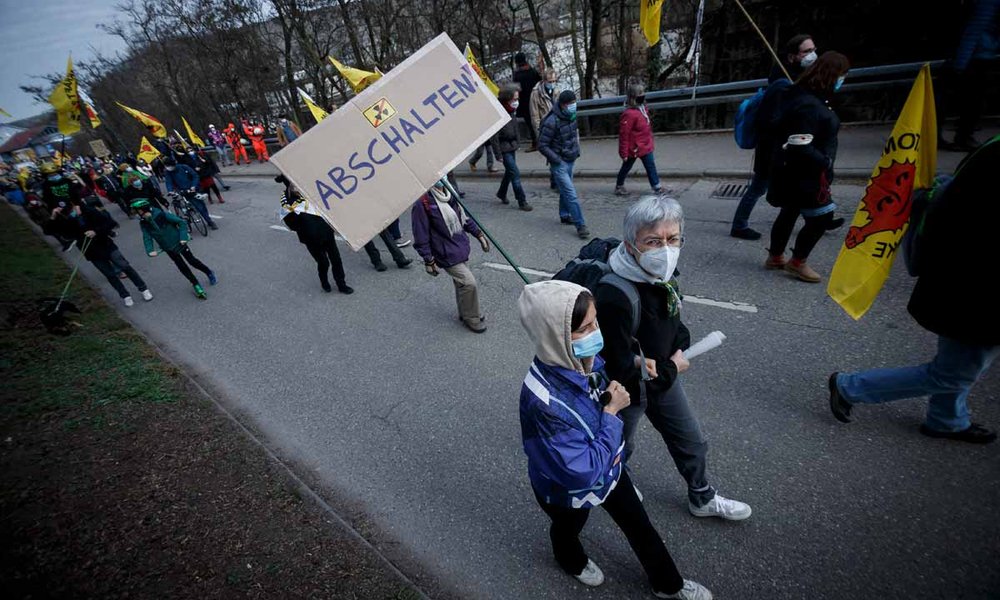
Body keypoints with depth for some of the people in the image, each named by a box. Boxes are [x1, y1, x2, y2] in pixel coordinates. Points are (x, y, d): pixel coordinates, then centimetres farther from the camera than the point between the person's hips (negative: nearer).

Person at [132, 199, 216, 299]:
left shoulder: (161, 214, -19)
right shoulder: (143, 223, -6)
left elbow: (181, 222, -16)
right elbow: (147, 237, -7)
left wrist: (183, 237, -22)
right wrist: (150, 250, -23)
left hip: (178, 242, -4)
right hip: (168, 248, 4)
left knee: (192, 261, 4)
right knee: (182, 266, 5)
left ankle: (209, 273, 28)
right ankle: (196, 285, 16)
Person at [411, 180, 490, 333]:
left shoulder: (450, 194, 3)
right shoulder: (422, 203, -20)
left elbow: (464, 217, 16)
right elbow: (421, 236, -16)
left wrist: (479, 234, 15)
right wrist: (429, 261, -14)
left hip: (461, 248, 7)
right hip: (447, 254, -7)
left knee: (461, 282, 19)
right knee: (469, 283, -8)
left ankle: (465, 313, 39)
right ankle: (471, 317, 14)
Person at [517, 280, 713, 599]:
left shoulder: (585, 359, -21)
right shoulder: (544, 402, -44)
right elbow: (583, 472, -36)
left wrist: (615, 393, -16)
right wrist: (611, 412, -31)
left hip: (609, 467, 5)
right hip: (569, 488, -5)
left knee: (640, 526, 25)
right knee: (569, 528, 30)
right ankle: (572, 561, 64)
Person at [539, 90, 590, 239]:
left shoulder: (571, 116, 3)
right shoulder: (552, 122, -22)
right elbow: (542, 146, -18)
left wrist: (576, 150, 14)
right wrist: (557, 160, -19)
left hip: (570, 160, 8)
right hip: (559, 164, -8)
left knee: (565, 190, 21)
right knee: (571, 194, -10)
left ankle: (565, 215, 39)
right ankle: (580, 225, -7)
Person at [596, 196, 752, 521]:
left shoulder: (662, 273, -13)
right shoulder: (615, 298, -39)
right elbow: (622, 370, -30)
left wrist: (679, 349, -13)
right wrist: (672, 368, -16)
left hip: (663, 374, 7)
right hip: (627, 391, -7)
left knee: (692, 441, 25)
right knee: (620, 447, 23)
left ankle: (702, 498, 53)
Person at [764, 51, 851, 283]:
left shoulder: (809, 97, 8)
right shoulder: (808, 106, -24)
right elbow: (800, 147, -28)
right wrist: (826, 162, -15)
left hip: (796, 172, 10)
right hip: (802, 174, -10)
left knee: (790, 212, 19)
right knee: (821, 216, -1)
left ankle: (775, 257, 31)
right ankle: (797, 262, 13)